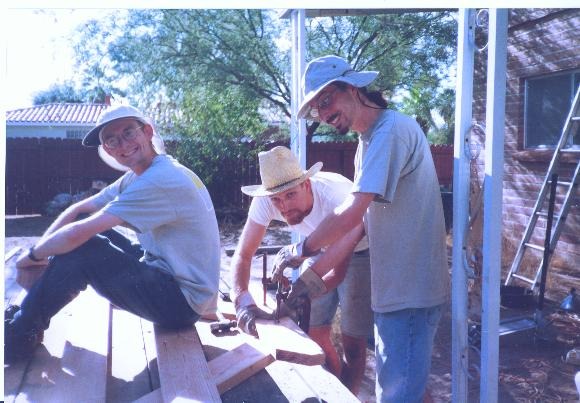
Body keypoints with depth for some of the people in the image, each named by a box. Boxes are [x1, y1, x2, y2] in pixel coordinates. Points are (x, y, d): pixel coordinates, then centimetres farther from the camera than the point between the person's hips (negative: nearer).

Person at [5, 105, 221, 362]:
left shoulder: (160, 180, -23)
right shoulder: (137, 177, 8)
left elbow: (77, 234, -24)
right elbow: (79, 210, 9)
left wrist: (33, 255, -6)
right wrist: (40, 250, -4)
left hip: (182, 301, -10)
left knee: (80, 249, -16)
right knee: (91, 233, 10)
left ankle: (19, 336, 2)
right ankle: (30, 311, 18)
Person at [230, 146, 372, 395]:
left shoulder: (335, 200, -38)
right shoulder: (265, 200, -27)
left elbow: (338, 273, -29)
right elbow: (243, 254, -24)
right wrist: (243, 301, -41)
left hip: (360, 251, -4)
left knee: (352, 341, -3)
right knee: (315, 332, 5)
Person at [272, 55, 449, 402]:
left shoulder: (392, 129, -18)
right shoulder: (369, 140, 14)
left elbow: (352, 214, -24)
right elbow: (356, 225, 13)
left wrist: (301, 250, -10)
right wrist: (316, 275, 7)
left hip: (410, 292, -10)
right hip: (395, 290, 10)